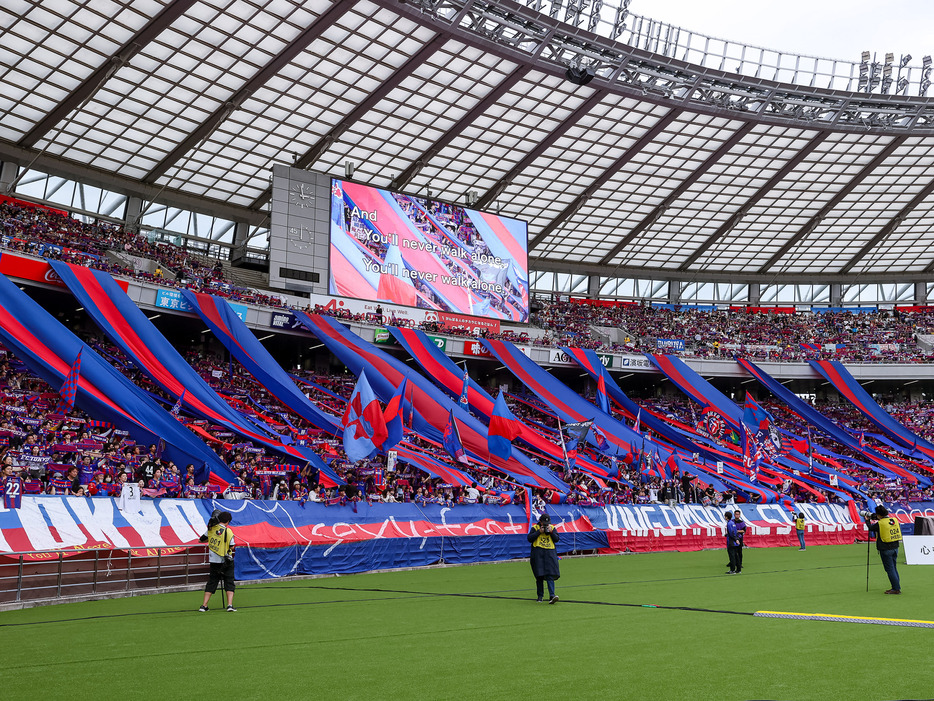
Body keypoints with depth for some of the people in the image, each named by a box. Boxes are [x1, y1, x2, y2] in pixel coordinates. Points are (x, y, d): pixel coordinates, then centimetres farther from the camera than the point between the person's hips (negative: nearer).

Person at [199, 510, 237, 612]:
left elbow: (202, 540, 9)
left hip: (214, 561, 4)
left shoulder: (211, 529, -1)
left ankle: (204, 606, 10)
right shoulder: (228, 531, -13)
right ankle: (230, 605, -8)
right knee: (229, 583, 4)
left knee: (211, 583, 13)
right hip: (226, 561, -3)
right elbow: (231, 547, -8)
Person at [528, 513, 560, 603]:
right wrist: (539, 532, -10)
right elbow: (529, 538, -6)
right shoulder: (535, 528, 4)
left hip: (550, 553, 1)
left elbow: (557, 539, 4)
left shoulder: (553, 528, 11)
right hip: (538, 553, -1)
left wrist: (551, 532, -8)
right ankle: (540, 596, 15)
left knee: (550, 575, -10)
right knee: (539, 575, 2)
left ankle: (552, 596, -16)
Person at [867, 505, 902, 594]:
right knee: (893, 568, 17)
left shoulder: (879, 523, -16)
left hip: (886, 549, -6)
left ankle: (896, 588, -1)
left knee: (890, 569, -1)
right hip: (895, 547, 6)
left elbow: (871, 528, 2)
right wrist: (878, 519, 25)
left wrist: (868, 520, 19)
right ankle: (897, 587, 20)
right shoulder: (894, 520, 1)